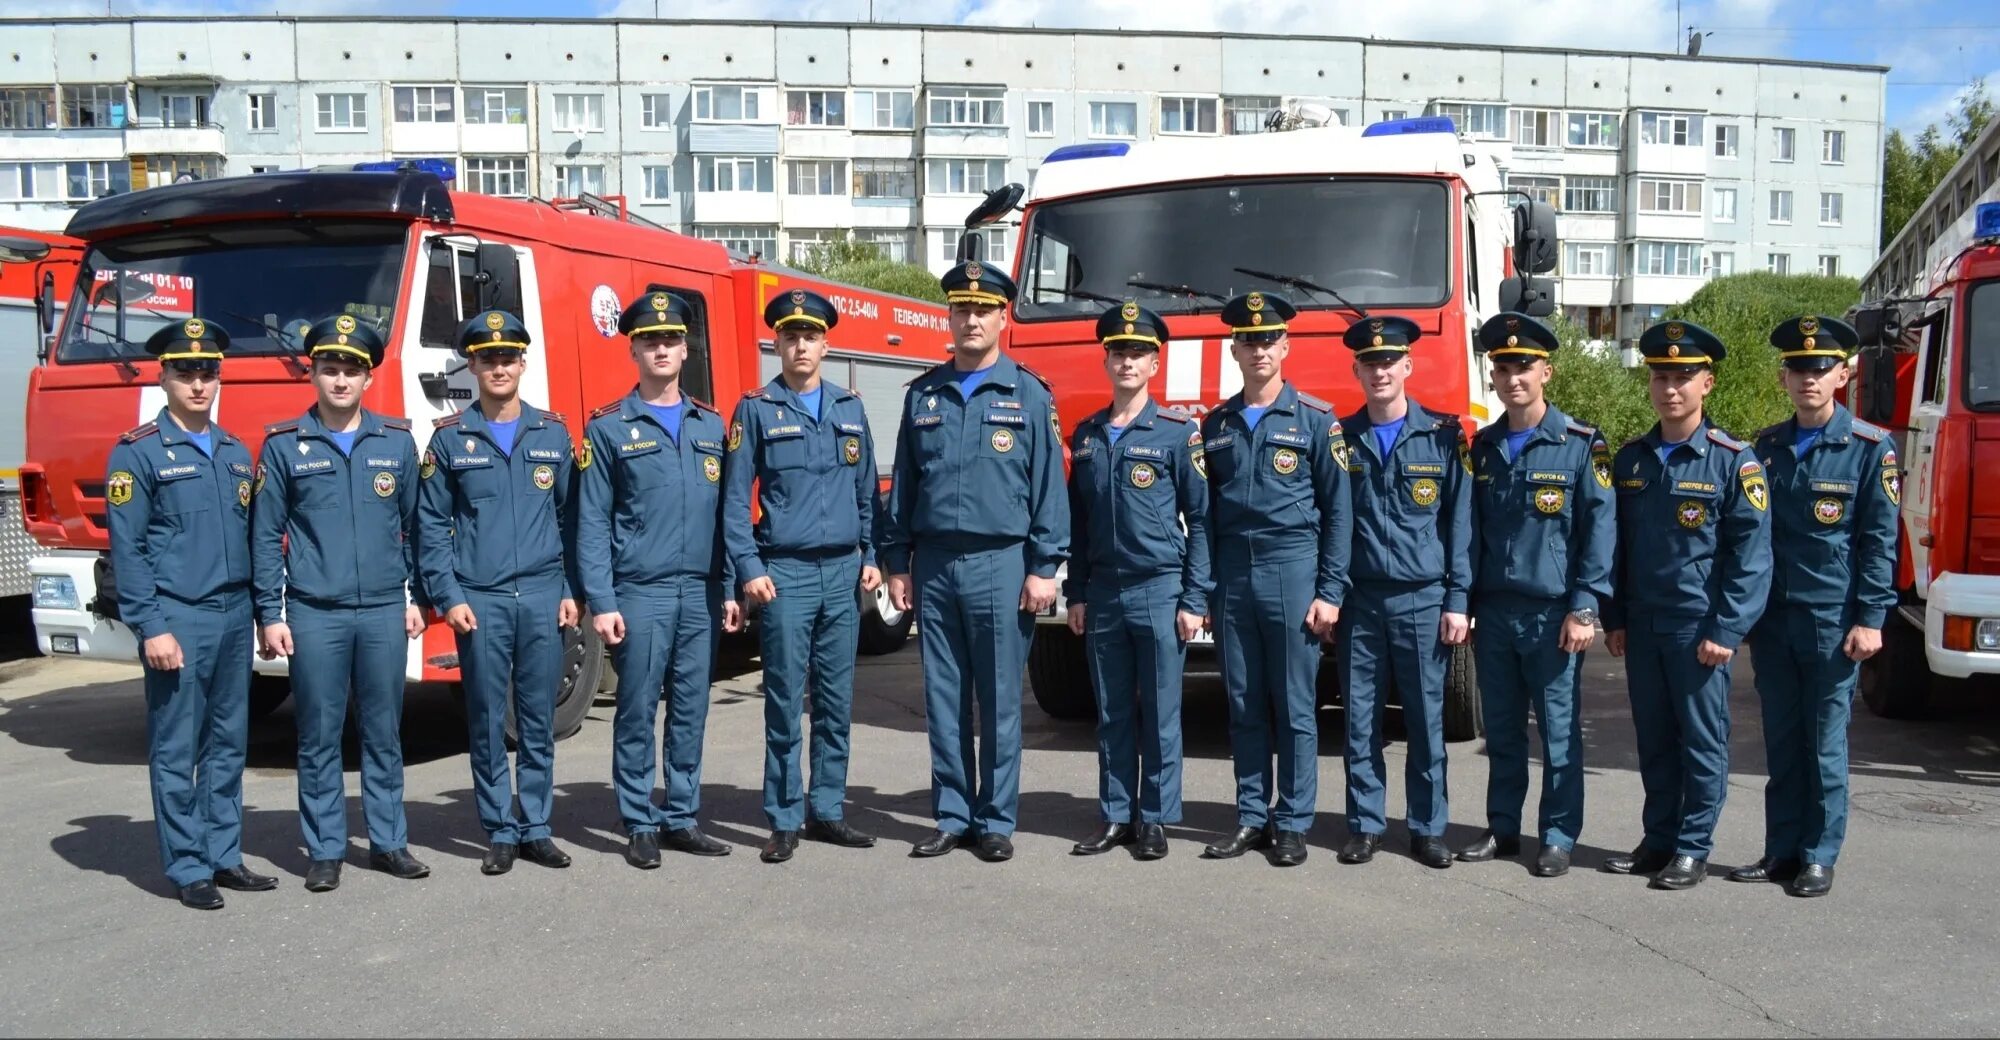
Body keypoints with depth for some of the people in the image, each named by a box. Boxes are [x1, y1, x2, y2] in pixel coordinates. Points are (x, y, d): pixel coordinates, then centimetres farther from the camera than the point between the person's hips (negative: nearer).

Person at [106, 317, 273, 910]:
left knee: (228, 745, 11)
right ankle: (188, 869, 9)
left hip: (234, 617, 6)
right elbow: (127, 548, -9)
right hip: (177, 619, -6)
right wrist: (150, 628, -14)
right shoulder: (138, 453, -5)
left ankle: (224, 856, 20)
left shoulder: (236, 453, 13)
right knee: (176, 751, 1)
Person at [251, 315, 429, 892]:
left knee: (384, 734, 9)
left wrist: (417, 596, 8)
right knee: (319, 737, 5)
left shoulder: (397, 441, 6)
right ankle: (325, 851, 15)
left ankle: (388, 842, 19)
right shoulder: (284, 445, 1)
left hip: (384, 611, 2)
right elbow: (266, 535, 1)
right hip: (314, 614, -1)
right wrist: (269, 614, -3)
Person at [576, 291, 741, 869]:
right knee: (637, 713, 2)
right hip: (639, 594, -3)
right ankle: (639, 825, 12)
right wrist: (600, 602, -10)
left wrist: (729, 588, 7)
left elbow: (724, 513, 12)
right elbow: (592, 522, -3)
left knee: (691, 710, 8)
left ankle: (682, 818, 19)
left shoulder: (710, 425, 12)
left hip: (700, 593, 4)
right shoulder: (609, 428, 1)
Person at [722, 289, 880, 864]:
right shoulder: (756, 409, 2)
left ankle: (827, 811, 17)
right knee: (785, 702, -1)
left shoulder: (850, 408, 13)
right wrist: (749, 568, -10)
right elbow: (735, 495, -2)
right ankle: (784, 821, 7)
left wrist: (871, 556, 8)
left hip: (843, 572, 4)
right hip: (785, 573, -3)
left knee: (837, 702, 7)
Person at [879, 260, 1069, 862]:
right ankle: (951, 817, 18)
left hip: (1000, 564, -3)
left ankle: (997, 821, 13)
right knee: (944, 699, 8)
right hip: (934, 565, 3)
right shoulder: (923, 395, 11)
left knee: (999, 701, 3)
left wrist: (1044, 568, -8)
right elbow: (903, 482, 14)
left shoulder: (1029, 395, 1)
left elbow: (1048, 485, -2)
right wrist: (896, 562, 10)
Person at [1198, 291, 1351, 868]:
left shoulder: (1316, 420, 1)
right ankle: (1251, 819, 17)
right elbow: (1206, 512, 13)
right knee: (1244, 707, 8)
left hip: (1293, 571, -3)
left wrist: (1330, 592, -8)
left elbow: (1338, 511, -2)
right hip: (1231, 577, 4)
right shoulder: (1216, 425, 12)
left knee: (1295, 707, 2)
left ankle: (1293, 824, 11)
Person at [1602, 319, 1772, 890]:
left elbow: (1751, 555, -9)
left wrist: (1727, 630, -14)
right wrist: (1613, 619, 10)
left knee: (1702, 740, 4)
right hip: (1641, 628, 5)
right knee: (1653, 740, 12)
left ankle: (1693, 849, 15)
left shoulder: (1734, 461, -7)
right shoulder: (1630, 459, 8)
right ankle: (1658, 839, 23)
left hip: (1698, 629, -5)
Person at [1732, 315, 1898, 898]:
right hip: (1772, 620, 4)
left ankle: (1819, 859, 12)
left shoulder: (1869, 448, -3)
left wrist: (1870, 619, -12)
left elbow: (1880, 540, -6)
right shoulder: (1767, 446, 9)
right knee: (1781, 742, 10)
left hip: (1832, 621, -4)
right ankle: (1781, 852, 18)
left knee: (1825, 744, 3)